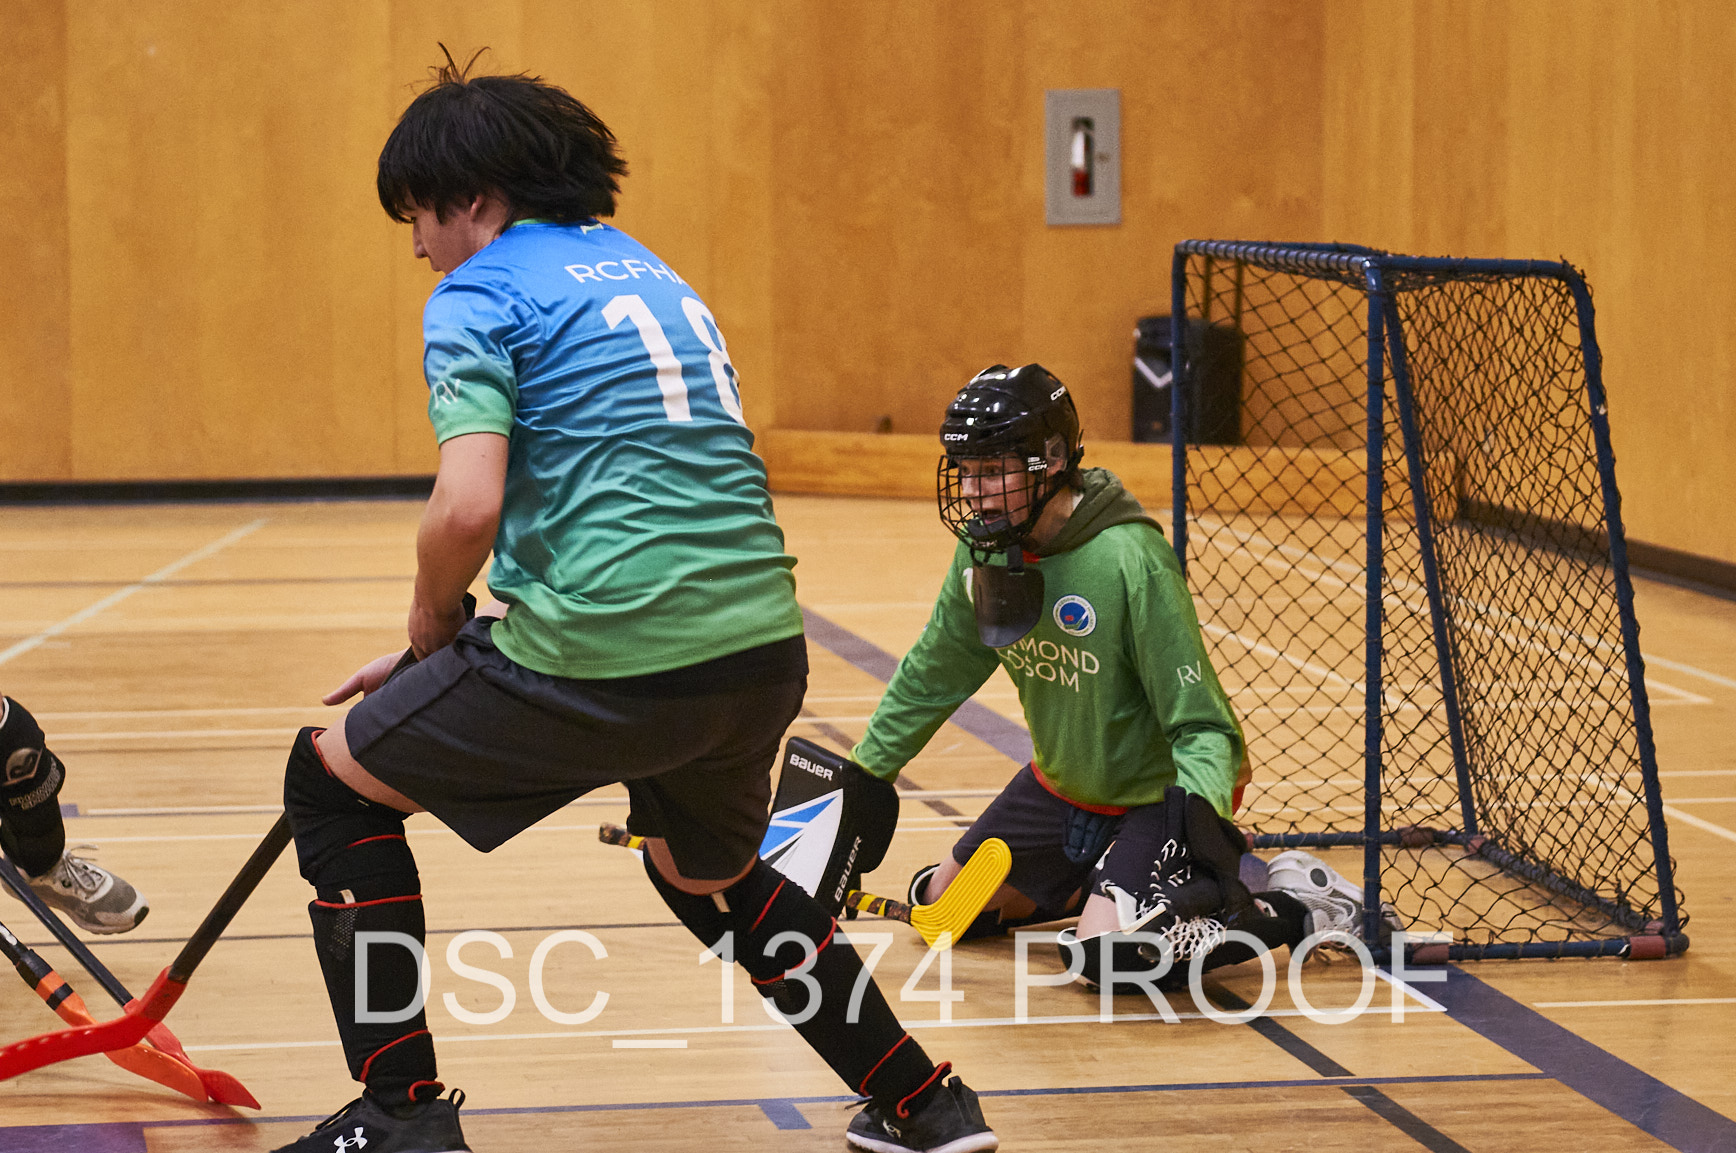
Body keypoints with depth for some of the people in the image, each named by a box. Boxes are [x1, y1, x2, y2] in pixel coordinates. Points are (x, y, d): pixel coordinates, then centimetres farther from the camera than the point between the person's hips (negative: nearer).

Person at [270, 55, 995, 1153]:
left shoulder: (478, 295, -1)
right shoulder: (647, 272, 24)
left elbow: (468, 508, -16)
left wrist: (432, 627, 5)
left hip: (607, 666, -8)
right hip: (763, 645, 8)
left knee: (334, 776, 13)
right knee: (711, 876, 35)